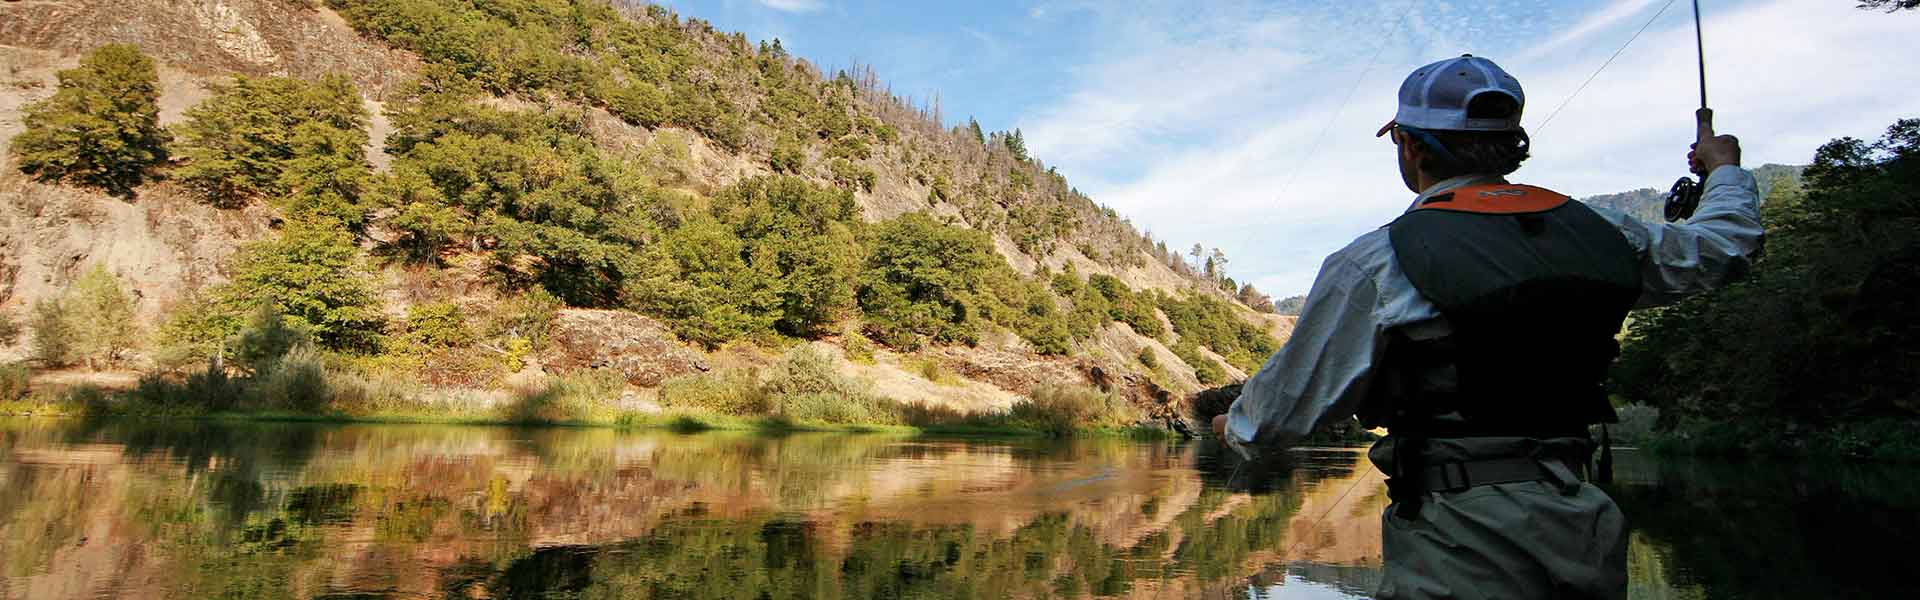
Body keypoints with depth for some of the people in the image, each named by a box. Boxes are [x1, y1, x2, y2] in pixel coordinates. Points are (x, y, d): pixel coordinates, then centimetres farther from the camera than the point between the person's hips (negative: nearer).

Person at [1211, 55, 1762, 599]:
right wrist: (1723, 169, 48)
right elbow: (1724, 245, 26)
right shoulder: (1595, 230, 6)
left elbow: (1292, 402, -7)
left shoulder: (1377, 263, -13)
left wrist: (1236, 426, 16)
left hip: (1462, 546, -6)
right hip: (1584, 526, 7)